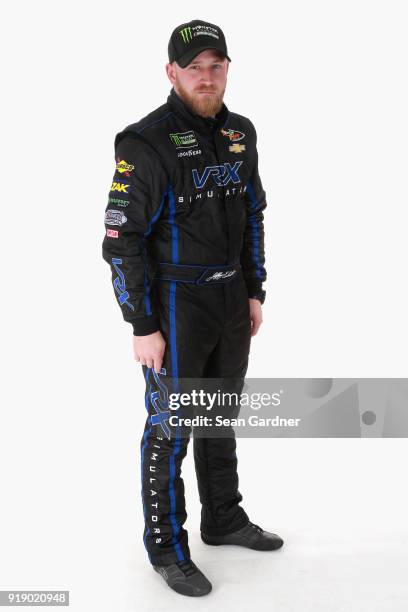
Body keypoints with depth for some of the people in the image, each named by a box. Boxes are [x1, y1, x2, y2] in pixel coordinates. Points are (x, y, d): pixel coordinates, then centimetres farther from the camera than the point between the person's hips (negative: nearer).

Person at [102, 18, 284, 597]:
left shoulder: (240, 133, 5)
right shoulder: (146, 143, -17)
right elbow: (122, 240, -17)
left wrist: (255, 293, 12)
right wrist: (142, 327, -17)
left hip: (232, 300, 7)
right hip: (176, 304, -7)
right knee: (171, 429, 3)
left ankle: (224, 520, 37)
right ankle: (167, 549, 20)